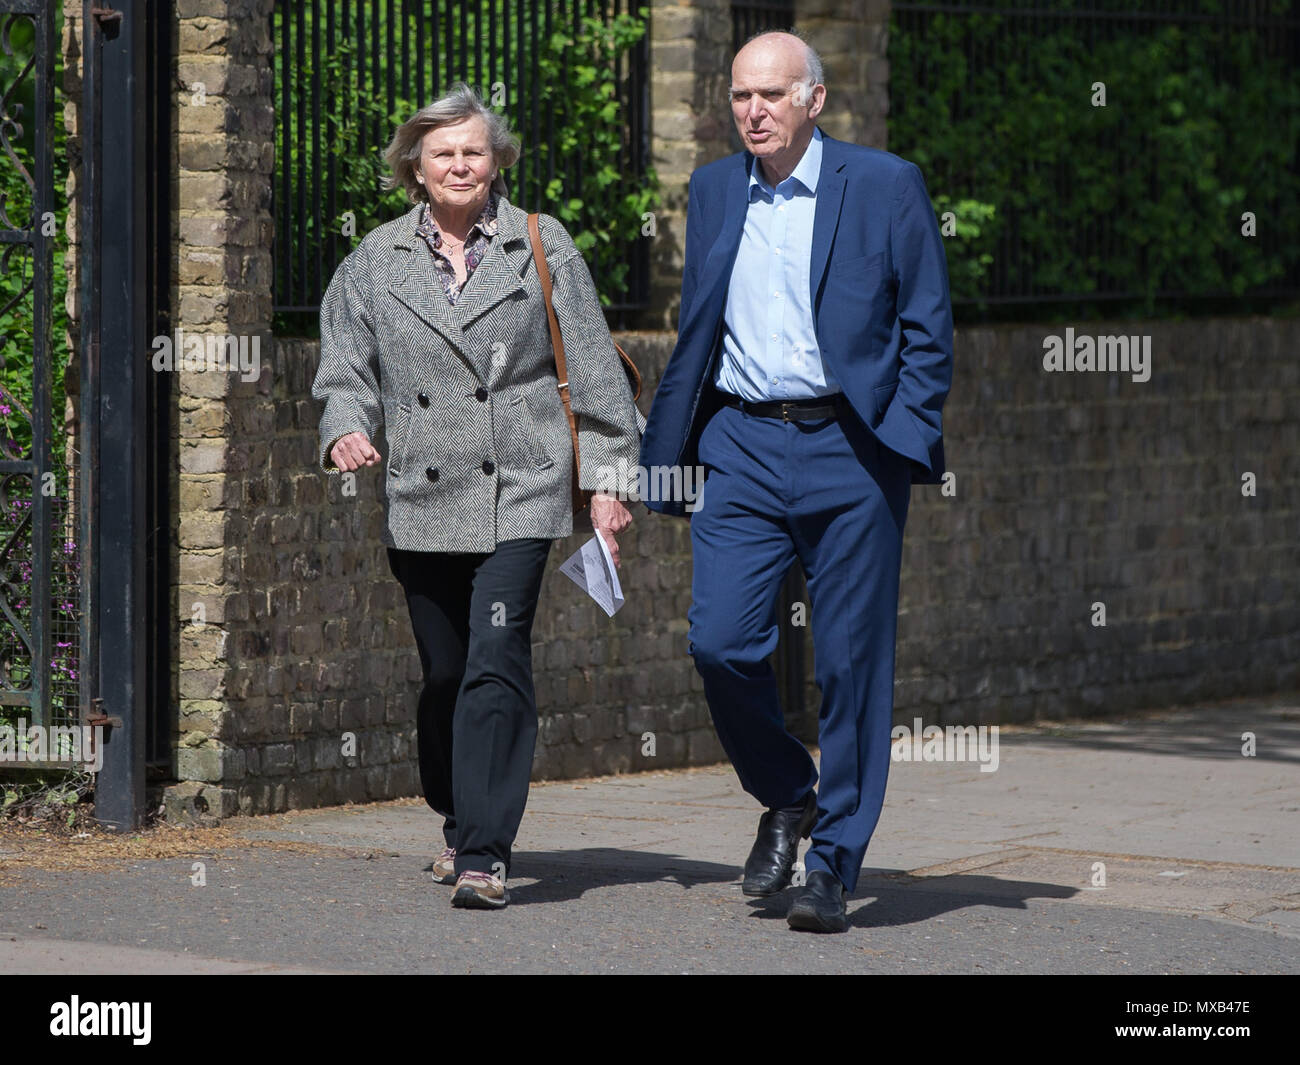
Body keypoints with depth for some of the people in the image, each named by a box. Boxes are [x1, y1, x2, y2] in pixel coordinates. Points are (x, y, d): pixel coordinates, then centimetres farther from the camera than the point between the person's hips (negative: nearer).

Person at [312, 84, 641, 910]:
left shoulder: (542, 247, 4)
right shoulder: (378, 259, 9)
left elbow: (594, 369, 6)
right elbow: (346, 367, 11)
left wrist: (608, 476, 4)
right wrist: (347, 430, -10)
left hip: (519, 493, -3)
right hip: (422, 501, 3)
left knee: (496, 663, -16)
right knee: (445, 675, 10)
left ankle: (483, 854, -19)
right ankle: (461, 825, 34)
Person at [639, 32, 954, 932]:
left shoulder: (885, 185, 0)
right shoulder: (712, 192, 13)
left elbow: (928, 328, 1)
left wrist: (909, 440, -10)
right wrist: (664, 455, 17)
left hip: (850, 450, -3)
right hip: (743, 446, 3)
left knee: (851, 663, -2)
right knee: (720, 641, -10)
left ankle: (833, 868, 7)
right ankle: (786, 798, 17)